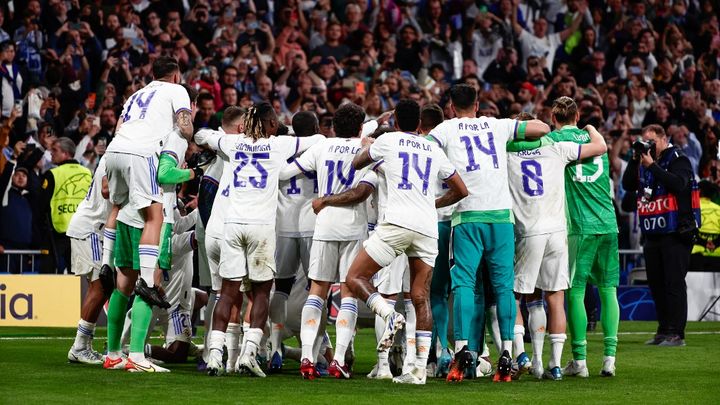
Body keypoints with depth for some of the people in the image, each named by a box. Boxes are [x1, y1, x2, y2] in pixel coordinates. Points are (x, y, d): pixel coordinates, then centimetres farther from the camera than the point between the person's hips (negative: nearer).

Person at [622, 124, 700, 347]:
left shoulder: (677, 159, -6)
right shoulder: (644, 162, 14)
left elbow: (679, 184, -23)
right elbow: (628, 185, 8)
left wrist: (652, 166, -20)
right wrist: (635, 161, -3)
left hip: (675, 234, -7)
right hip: (653, 234, 7)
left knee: (674, 283, -9)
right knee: (656, 284, 10)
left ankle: (676, 333, -9)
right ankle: (664, 330, 17)